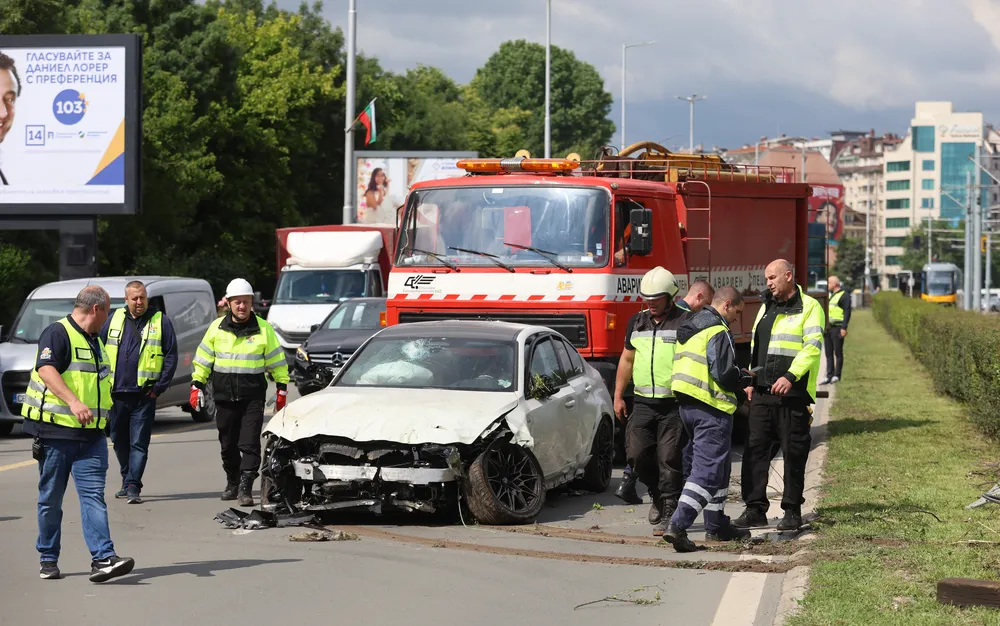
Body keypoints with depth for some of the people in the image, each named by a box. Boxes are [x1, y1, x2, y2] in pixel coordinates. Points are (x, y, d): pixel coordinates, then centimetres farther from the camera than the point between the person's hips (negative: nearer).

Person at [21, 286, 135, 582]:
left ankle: (103, 559, -16)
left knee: (93, 495, -6)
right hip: (55, 432, -6)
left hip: (91, 435, 6)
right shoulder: (57, 333, -8)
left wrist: (101, 415, 32)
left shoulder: (95, 341, 20)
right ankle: (48, 560, 17)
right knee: (51, 499, 5)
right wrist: (73, 402, -35)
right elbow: (45, 369, -24)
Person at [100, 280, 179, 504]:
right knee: (119, 441, 13)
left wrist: (159, 387, -7)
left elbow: (171, 357, -1)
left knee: (139, 443, -6)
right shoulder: (114, 320, 9)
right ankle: (128, 481, 27)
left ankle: (133, 486, -6)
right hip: (116, 394, 4)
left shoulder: (161, 322, 1)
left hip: (144, 395, -4)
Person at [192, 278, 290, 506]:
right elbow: (203, 359, 12)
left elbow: (277, 362, 7)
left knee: (249, 444, -9)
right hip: (224, 396, 3)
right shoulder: (217, 328, 6)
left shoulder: (263, 329, 1)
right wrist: (197, 385, 7)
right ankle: (232, 483, 27)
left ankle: (245, 488, -9)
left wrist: (282, 389, 5)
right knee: (228, 444, 11)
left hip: (253, 396, -2)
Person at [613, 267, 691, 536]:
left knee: (669, 460, -4)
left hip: (674, 405, -5)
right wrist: (618, 395, 18)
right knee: (636, 454, -2)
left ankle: (668, 514, 5)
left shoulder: (685, 322, -2)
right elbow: (627, 359, 22)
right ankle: (657, 494, 23)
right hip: (643, 403, 5)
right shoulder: (637, 322, 14)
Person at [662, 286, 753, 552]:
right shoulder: (718, 332, -13)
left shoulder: (689, 328, 18)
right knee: (707, 470, -9)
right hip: (711, 409, -10)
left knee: (718, 466, 20)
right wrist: (745, 378, 3)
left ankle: (716, 525, 25)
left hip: (686, 405, 10)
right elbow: (724, 373, -19)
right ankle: (678, 525, -20)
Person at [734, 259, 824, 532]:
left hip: (792, 392, -6)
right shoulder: (766, 307, 20)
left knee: (794, 453, 0)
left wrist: (790, 377, -22)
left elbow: (812, 346, -13)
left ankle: (792, 511, 7)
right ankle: (755, 508, 5)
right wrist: (750, 380, 13)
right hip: (762, 392, 6)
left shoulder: (809, 307, -2)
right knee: (755, 449, 1)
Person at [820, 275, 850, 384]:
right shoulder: (830, 295, 20)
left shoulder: (844, 296, -7)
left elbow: (847, 312, -13)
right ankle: (829, 376, 8)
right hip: (828, 328, 8)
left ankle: (837, 375, 2)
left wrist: (844, 328, -20)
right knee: (828, 353, 7)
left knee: (838, 353, -2)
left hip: (837, 328, -8)